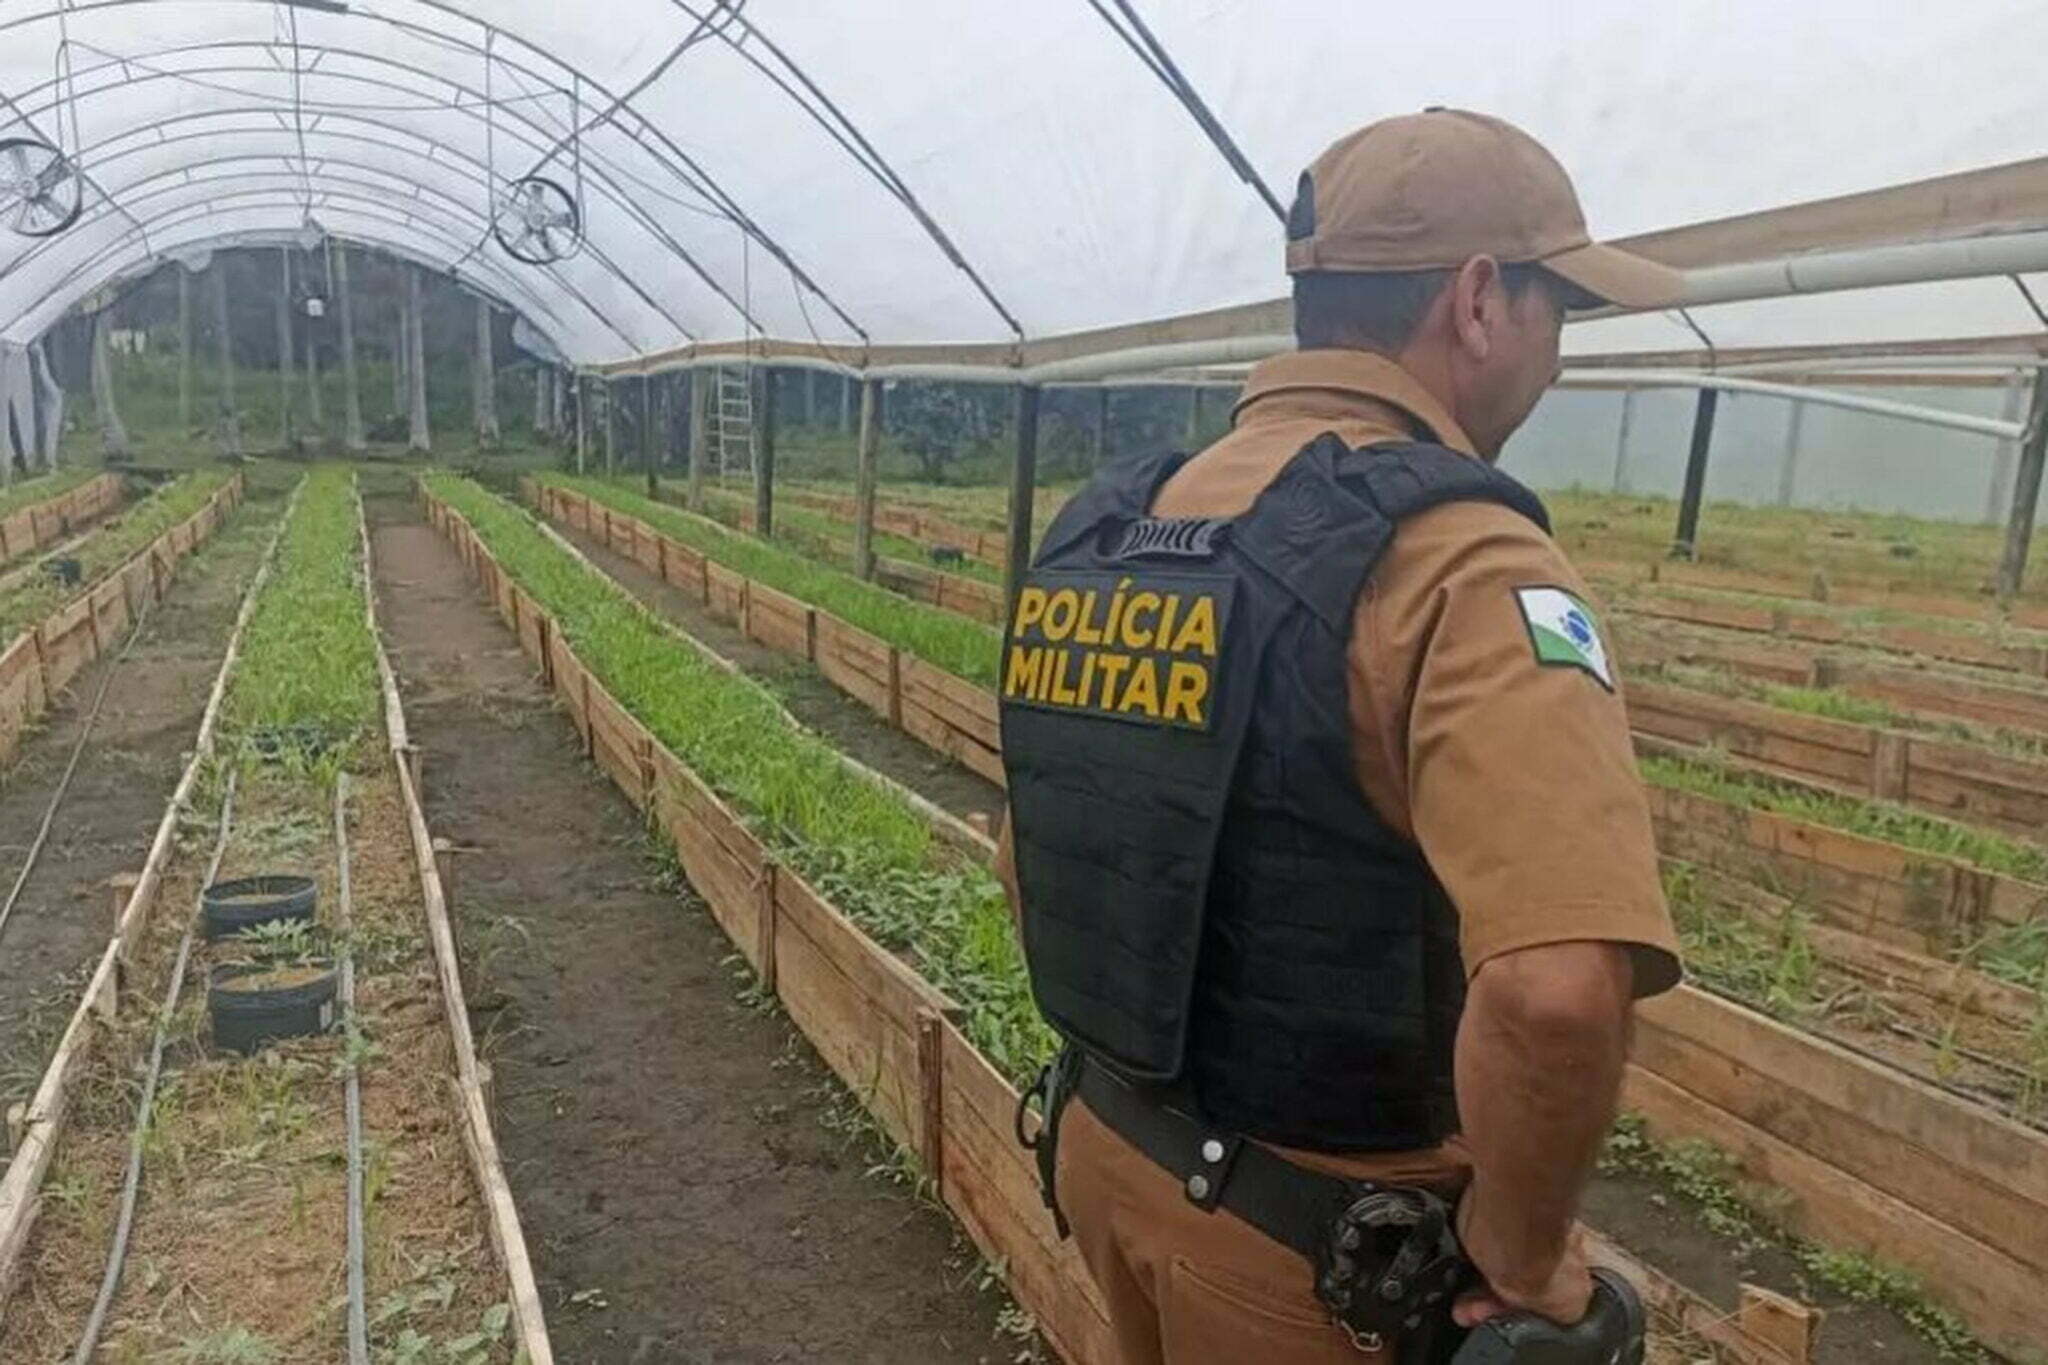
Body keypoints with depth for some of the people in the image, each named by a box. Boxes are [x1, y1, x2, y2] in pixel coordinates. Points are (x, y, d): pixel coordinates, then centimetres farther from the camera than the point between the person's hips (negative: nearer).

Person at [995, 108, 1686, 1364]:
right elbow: (1556, 990, -37)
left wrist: (1142, 1073, 17)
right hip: (1323, 1246, -6)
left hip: (1107, 1150, 7)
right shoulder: (1461, 559, -23)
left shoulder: (1111, 527, 0)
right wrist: (1518, 1253, -18)